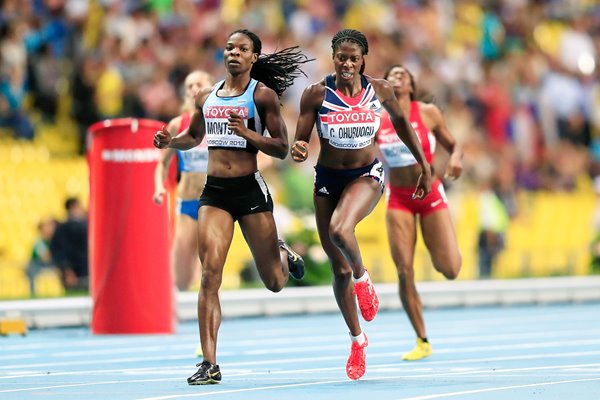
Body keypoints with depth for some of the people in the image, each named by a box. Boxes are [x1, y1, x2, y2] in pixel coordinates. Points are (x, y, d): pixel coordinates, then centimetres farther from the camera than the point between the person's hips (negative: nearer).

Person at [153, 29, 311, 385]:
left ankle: (283, 256, 47)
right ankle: (210, 365, -13)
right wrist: (170, 141, 7)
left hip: (250, 189, -3)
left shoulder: (262, 95, -3)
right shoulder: (207, 97, 11)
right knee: (210, 275, -12)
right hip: (214, 192, 3)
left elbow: (281, 148, -7)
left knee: (274, 283, 8)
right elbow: (194, 137, 28)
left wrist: (246, 132, -21)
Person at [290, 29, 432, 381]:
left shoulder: (379, 90, -7)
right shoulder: (317, 94, -10)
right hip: (328, 179, 2)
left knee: (339, 229, -34)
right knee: (339, 270, 7)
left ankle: (362, 278, -2)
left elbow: (401, 121, 11)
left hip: (367, 176, -2)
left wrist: (425, 166, 15)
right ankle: (357, 339, 26)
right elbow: (300, 142, -7)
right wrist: (298, 152, -31)